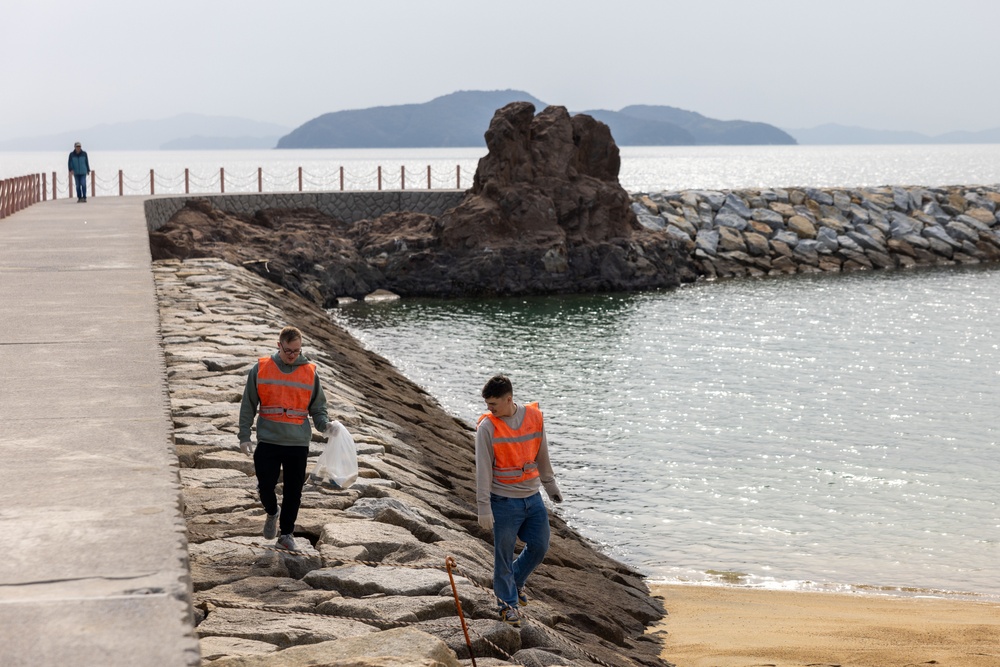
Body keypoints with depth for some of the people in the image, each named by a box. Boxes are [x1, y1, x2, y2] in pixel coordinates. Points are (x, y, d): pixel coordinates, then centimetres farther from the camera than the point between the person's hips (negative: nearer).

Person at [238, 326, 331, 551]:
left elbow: (318, 406, 10)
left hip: (298, 442, 1)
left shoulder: (310, 372, 3)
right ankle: (272, 513, 30)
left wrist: (324, 424, -10)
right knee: (265, 485, -3)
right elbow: (248, 405, 6)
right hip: (268, 441, -1)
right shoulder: (261, 369, 1)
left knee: (293, 491, 4)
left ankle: (286, 534, 17)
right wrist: (244, 436, 0)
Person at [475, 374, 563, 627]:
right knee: (504, 554, 2)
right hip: (504, 500, -4)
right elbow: (483, 470, -13)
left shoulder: (534, 416, -3)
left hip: (532, 497, 4)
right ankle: (508, 603, 18)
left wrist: (550, 485, 21)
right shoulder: (487, 427, -14)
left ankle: (515, 581, 36)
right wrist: (484, 508, -15)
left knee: (539, 546, 11)